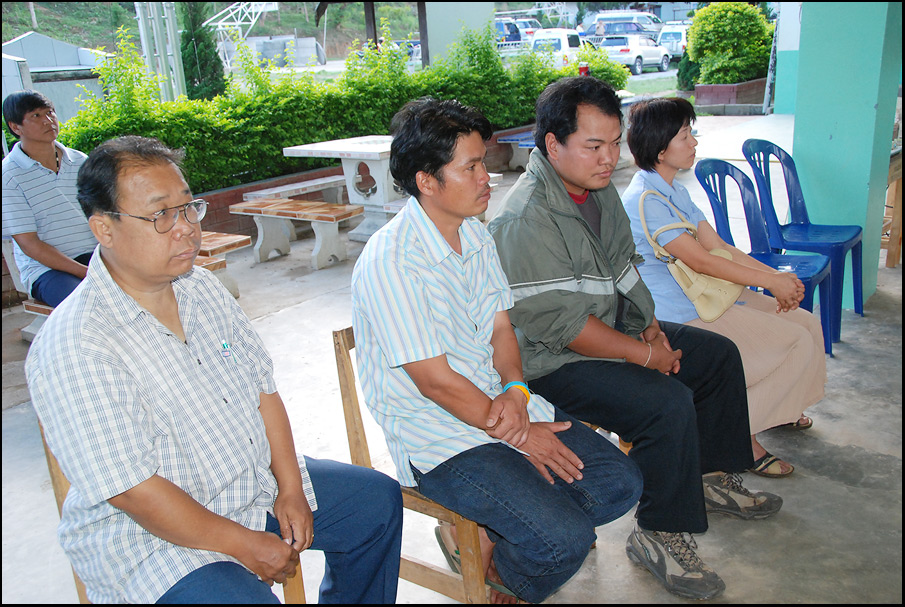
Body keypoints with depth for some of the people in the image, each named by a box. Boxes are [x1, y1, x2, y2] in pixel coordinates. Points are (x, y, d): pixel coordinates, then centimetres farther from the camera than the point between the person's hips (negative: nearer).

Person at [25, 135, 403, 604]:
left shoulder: (203, 289, 1)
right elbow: (132, 490, -24)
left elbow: (263, 387, 4)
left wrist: (290, 487, -4)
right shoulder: (73, 349, -24)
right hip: (153, 537, -7)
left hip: (257, 483, 8)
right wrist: (247, 546, -18)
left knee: (378, 499, 10)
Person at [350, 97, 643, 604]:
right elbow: (435, 380, -19)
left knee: (620, 482, 0)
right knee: (565, 540, -20)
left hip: (501, 404, 8)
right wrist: (520, 434, -12)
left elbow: (500, 327, 10)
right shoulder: (390, 261, -20)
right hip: (436, 434, -8)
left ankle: (486, 535, 11)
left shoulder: (475, 233, 7)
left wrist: (515, 392, -11)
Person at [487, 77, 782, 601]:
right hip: (555, 362, -10)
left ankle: (712, 476, 28)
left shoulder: (599, 186, 5)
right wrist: (646, 355, -19)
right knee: (669, 404, -26)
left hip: (617, 331, 10)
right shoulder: (526, 218, -26)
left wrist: (651, 327, 2)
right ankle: (660, 535, -5)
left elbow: (625, 263, 17)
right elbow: (563, 325, -27)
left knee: (719, 354, 12)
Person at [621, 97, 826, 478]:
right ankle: (741, 434, -1)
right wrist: (772, 282, -14)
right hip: (680, 315, -10)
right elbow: (700, 260, -21)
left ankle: (776, 407, 30)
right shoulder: (644, 200, -20)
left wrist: (779, 277, -2)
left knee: (806, 323, 9)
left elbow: (717, 246, 8)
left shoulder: (673, 190, 11)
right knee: (797, 343, -12)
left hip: (704, 293, 10)